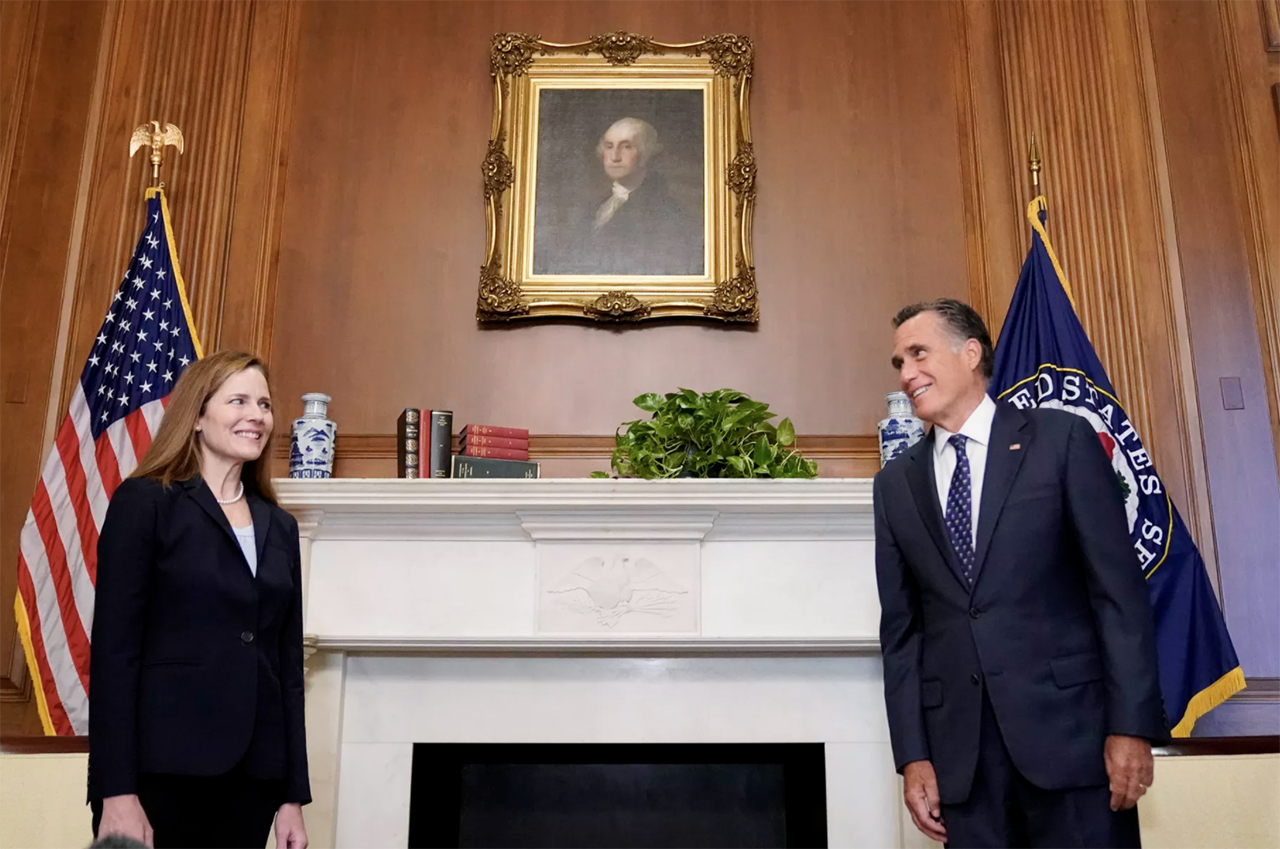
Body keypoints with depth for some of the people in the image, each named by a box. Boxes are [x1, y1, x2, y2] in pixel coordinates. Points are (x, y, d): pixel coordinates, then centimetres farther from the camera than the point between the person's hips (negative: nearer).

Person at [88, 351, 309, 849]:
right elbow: (113, 649, -8)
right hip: (161, 770, -5)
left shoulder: (280, 527, 12)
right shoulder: (145, 502, -3)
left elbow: (288, 663, 11)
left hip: (251, 776, 5)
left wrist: (294, 794, 8)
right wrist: (117, 790, -14)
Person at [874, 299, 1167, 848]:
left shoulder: (1062, 440, 0)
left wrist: (1132, 724, -9)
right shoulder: (895, 483, 9)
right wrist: (912, 755, 3)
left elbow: (1119, 590, -4)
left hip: (1070, 726, -3)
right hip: (959, 746, 3)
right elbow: (901, 626, 8)